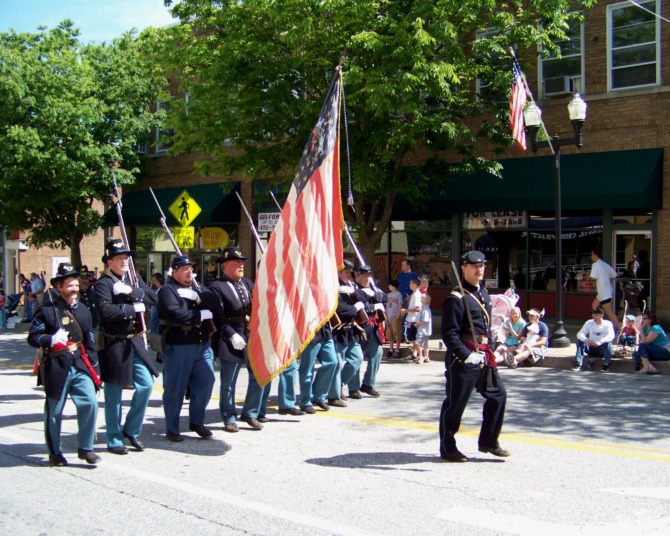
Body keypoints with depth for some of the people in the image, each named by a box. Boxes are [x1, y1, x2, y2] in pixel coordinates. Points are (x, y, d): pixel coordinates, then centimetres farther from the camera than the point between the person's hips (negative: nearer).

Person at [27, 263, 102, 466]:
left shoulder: (83, 310, 9)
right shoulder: (48, 310, -8)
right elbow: (33, 337, -7)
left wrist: (94, 368, 12)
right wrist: (51, 339, -26)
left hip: (80, 366, 4)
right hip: (56, 367, -4)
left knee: (90, 404, -9)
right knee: (54, 412, 7)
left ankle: (85, 448, 7)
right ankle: (54, 453, 23)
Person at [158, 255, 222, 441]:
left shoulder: (197, 288, 17)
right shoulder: (167, 290, -5)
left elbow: (217, 303, 2)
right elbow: (175, 314, -21)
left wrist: (197, 297, -13)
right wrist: (201, 315, -10)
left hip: (202, 345, 7)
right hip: (177, 347, -6)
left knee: (206, 381, 8)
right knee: (175, 388, 0)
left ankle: (197, 421, 25)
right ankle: (172, 429, 12)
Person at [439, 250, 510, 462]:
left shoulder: (484, 294, 14)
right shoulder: (456, 298, -14)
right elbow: (449, 334, -18)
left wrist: (488, 351, 19)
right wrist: (467, 355, -26)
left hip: (484, 355, 9)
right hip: (462, 358, -9)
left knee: (498, 395, 11)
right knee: (455, 403, 1)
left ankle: (488, 442, 24)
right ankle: (447, 448, 13)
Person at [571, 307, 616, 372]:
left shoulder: (607, 324, -10)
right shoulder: (589, 323, -3)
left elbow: (611, 336, -27)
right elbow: (580, 334, -14)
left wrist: (600, 342, -44)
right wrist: (586, 340, -36)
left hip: (603, 349, -2)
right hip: (591, 348, 2)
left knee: (608, 342, -32)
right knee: (580, 341, -22)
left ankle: (607, 365, -32)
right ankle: (578, 364, -30)